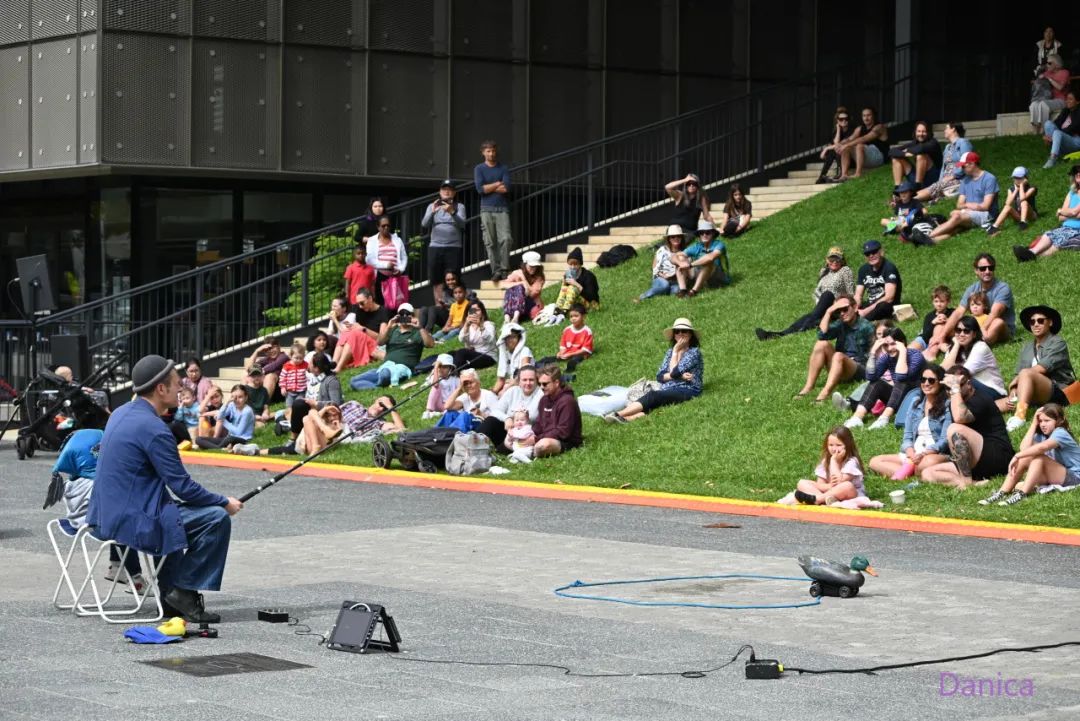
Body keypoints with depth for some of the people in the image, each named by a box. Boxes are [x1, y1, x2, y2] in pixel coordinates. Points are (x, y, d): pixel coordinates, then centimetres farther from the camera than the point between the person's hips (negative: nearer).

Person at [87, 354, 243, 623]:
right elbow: (183, 487, -17)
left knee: (178, 513, 32)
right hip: (132, 521, -10)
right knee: (217, 519, -11)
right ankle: (184, 590, 1)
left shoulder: (120, 414, 10)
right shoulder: (153, 429, -19)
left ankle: (171, 596, 30)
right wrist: (225, 502, -3)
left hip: (107, 515, 10)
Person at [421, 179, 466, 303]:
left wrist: (452, 212, -26)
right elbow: (424, 224, 0)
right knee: (437, 281, 1)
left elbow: (462, 224, -8)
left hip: (453, 248, -2)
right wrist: (432, 212, -20)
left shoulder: (459, 207, 8)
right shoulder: (432, 206, 13)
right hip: (435, 247, 2)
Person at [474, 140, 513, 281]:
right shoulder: (479, 169, 8)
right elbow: (480, 188, -7)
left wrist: (488, 188, -3)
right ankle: (496, 271, 1)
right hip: (487, 210, 0)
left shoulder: (503, 169, 9)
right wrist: (497, 185, -2)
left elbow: (506, 188, -5)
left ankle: (504, 269, -8)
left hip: (502, 209, 0)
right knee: (490, 243, -2)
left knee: (506, 239, -14)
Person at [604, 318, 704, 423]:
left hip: (687, 391, -6)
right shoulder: (670, 351, 18)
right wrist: (680, 375, -9)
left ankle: (619, 414, -46)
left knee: (653, 396, -31)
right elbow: (659, 376, 8)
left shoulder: (694, 352, -2)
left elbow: (674, 372, -12)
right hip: (668, 390, 6)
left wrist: (676, 351, -2)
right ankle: (629, 418, -56)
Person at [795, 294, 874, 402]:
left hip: (859, 370, -6)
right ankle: (808, 388, -23)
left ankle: (824, 394, -53)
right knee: (822, 344, -17)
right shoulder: (840, 324, 6)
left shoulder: (865, 327, -8)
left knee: (838, 356, -35)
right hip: (839, 366, 6)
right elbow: (822, 335, -13)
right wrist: (829, 312, -13)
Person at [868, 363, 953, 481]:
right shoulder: (916, 403, 16)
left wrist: (924, 454, -23)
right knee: (875, 462, -10)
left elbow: (945, 440, -9)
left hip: (938, 454, -7)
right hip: (914, 454, 7)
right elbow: (907, 436, 11)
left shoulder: (947, 405, -2)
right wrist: (911, 453, -11)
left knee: (929, 462, -42)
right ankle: (908, 472, -30)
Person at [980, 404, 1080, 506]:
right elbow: (1024, 448, -11)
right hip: (1053, 475, 8)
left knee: (1038, 457, -29)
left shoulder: (1060, 433, -16)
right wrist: (1034, 424, -7)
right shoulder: (1041, 435, 8)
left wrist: (1017, 456, -37)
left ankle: (1021, 494, -37)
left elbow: (1042, 447, -36)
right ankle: (1002, 493, -19)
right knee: (1024, 458, -12)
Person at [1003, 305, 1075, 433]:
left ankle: (1020, 416, -47)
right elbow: (1018, 373, 10)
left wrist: (1016, 379, -7)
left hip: (1059, 392, -8)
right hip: (1037, 396, 8)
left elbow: (1042, 368, -16)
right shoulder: (1027, 347, 18)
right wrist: (1012, 394, -10)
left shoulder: (1058, 343, -2)